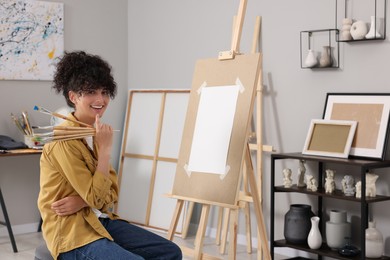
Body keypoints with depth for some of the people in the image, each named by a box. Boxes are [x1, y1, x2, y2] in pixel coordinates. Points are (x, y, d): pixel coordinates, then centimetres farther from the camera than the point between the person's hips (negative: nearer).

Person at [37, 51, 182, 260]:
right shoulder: (64, 140, -17)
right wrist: (105, 148, -18)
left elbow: (111, 193, 6)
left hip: (101, 221, 8)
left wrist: (82, 201, -14)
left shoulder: (95, 133, 10)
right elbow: (96, 198, -18)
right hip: (71, 230, -8)